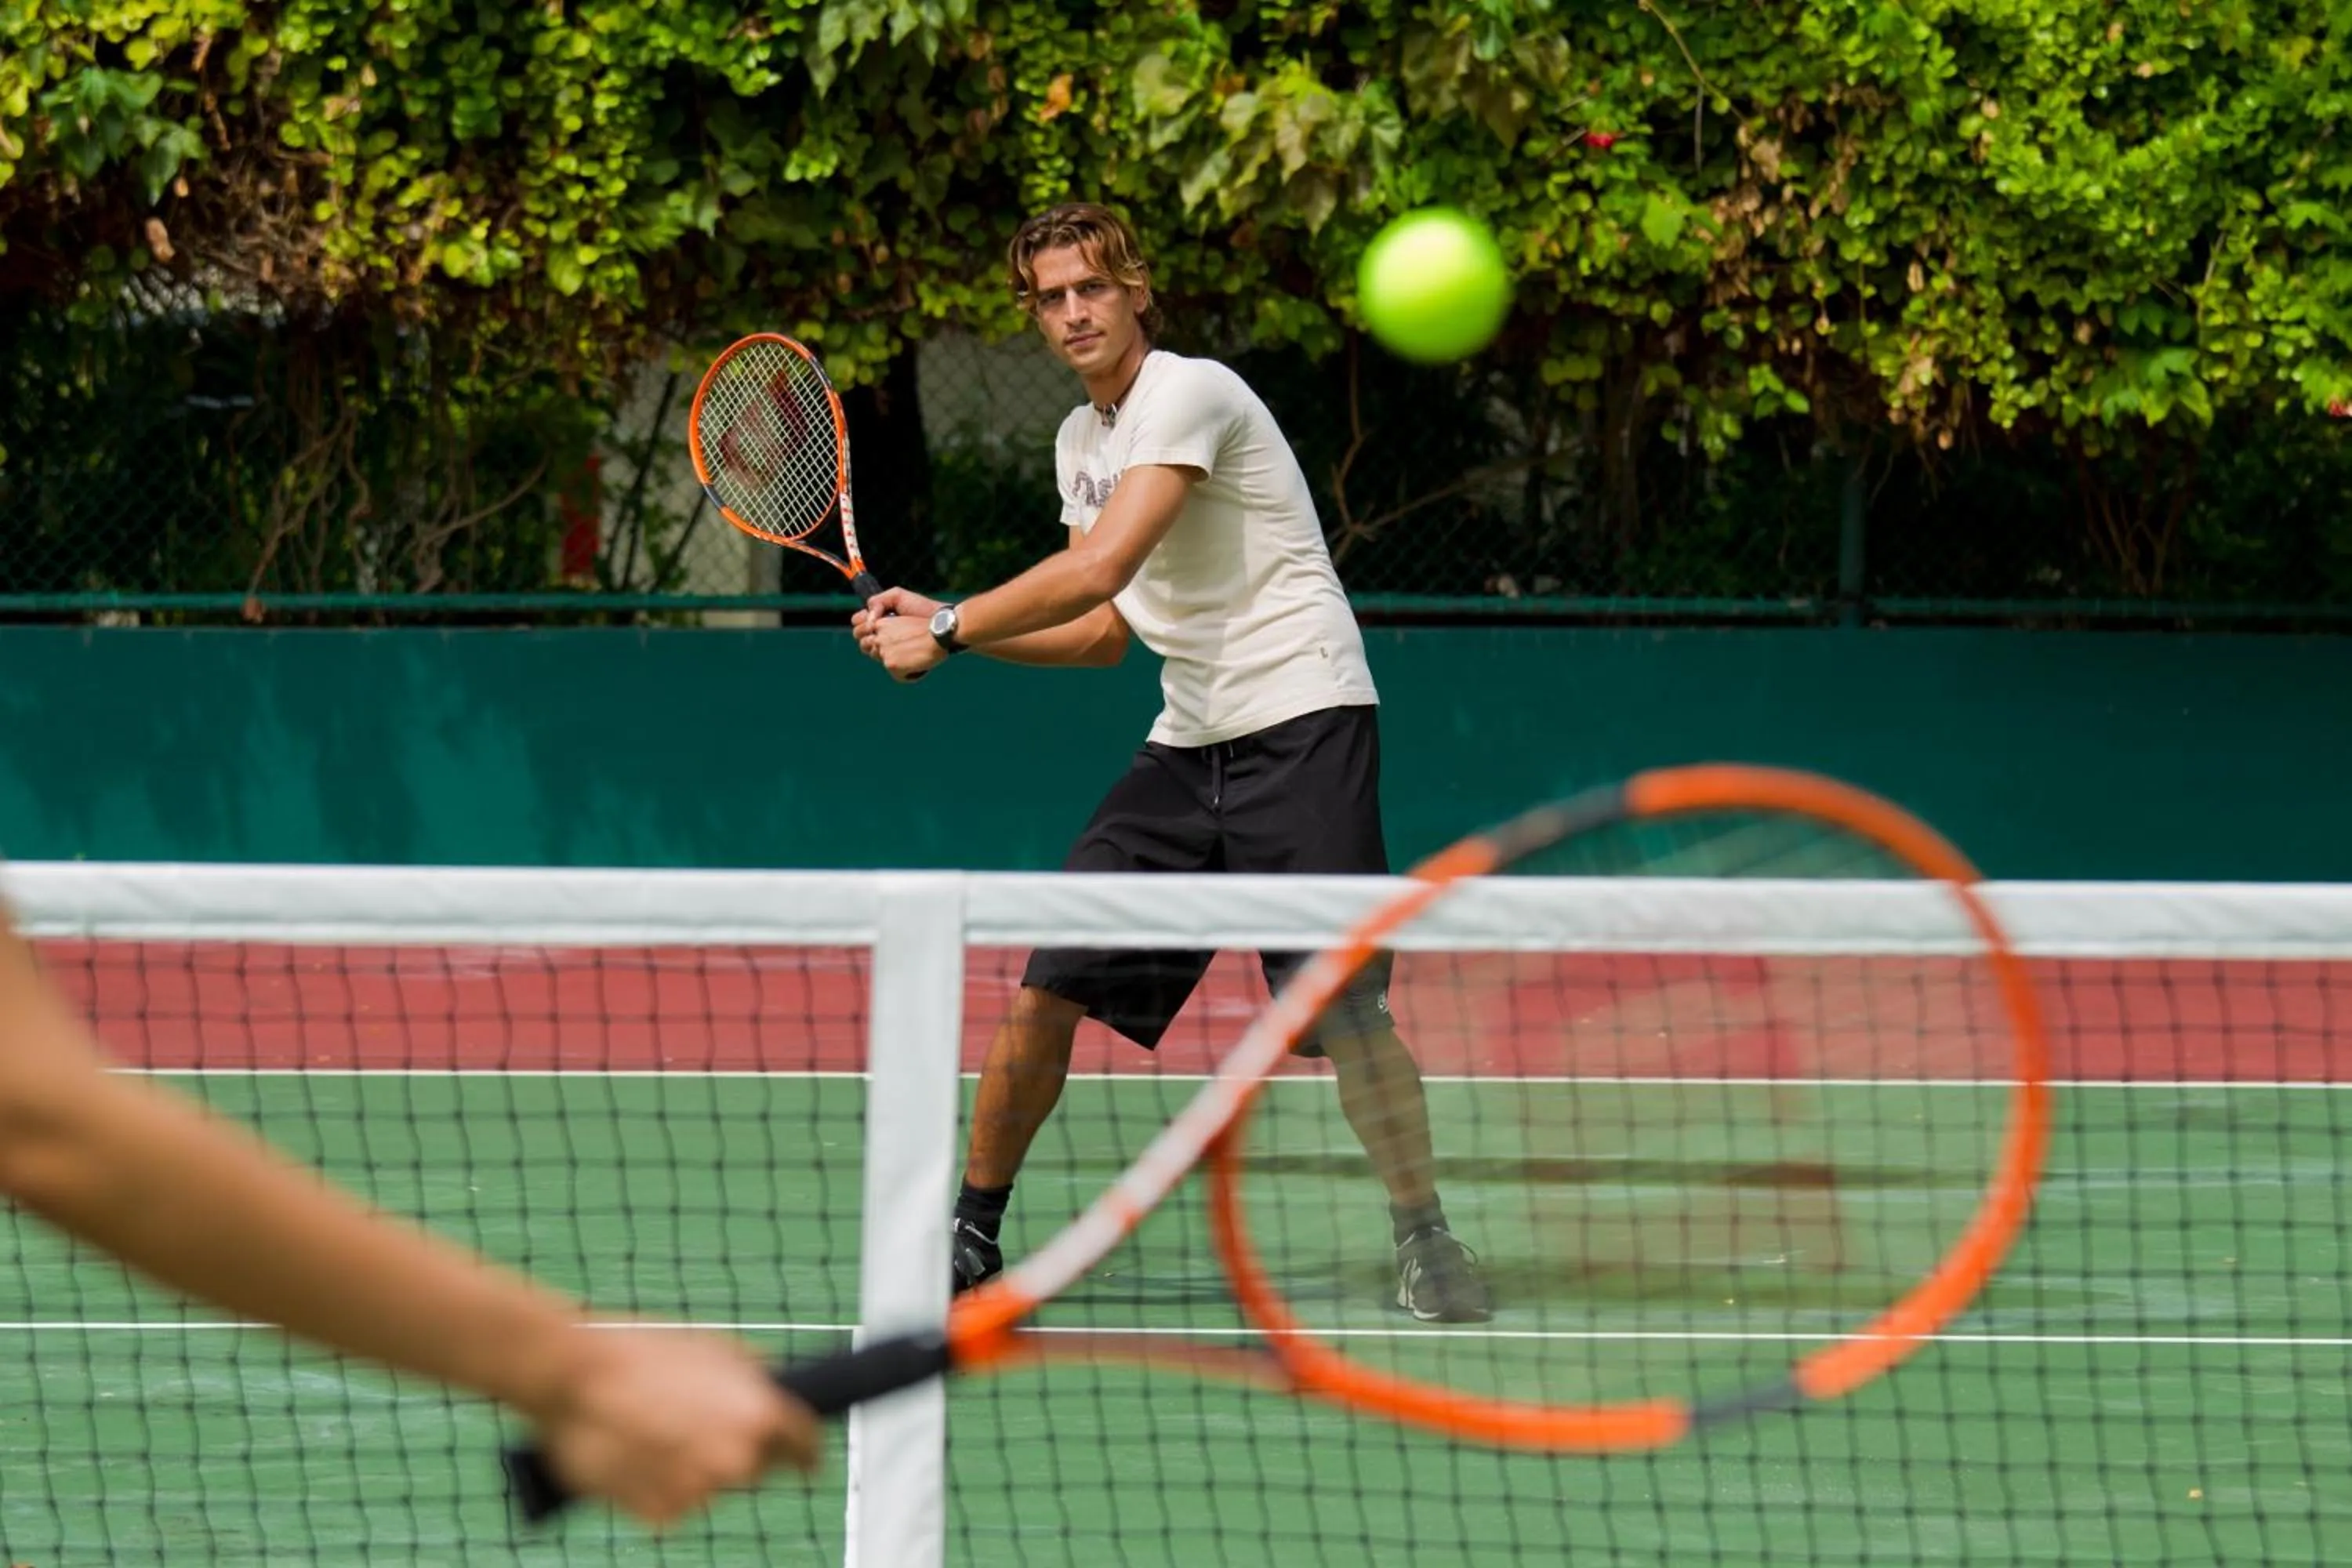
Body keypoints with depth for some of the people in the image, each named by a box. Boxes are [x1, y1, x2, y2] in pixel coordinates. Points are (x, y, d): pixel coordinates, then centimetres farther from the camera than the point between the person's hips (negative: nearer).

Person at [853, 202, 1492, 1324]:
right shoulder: (1082, 440, 15)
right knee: (1049, 990, 0)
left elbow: (1097, 571, -21)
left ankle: (1424, 1240, 0)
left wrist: (945, 632, -12)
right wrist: (937, 624, 7)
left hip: (1302, 722, -7)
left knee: (1343, 1008, -16)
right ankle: (970, 1232, 13)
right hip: (1187, 744, 7)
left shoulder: (1189, 395, -12)